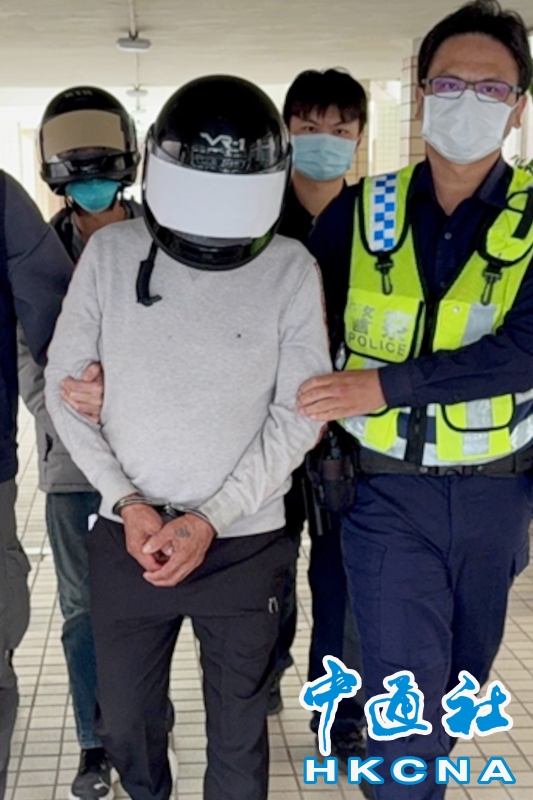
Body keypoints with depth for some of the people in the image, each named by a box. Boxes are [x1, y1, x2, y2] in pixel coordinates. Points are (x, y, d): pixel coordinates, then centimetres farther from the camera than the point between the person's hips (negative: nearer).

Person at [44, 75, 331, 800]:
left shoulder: (290, 268, -8)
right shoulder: (111, 252, -4)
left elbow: (298, 413, -6)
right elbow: (64, 386, 0)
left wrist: (211, 519, -12)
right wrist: (126, 503, -9)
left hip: (243, 544, -1)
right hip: (126, 537, 2)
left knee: (239, 734, 15)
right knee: (124, 721, 20)